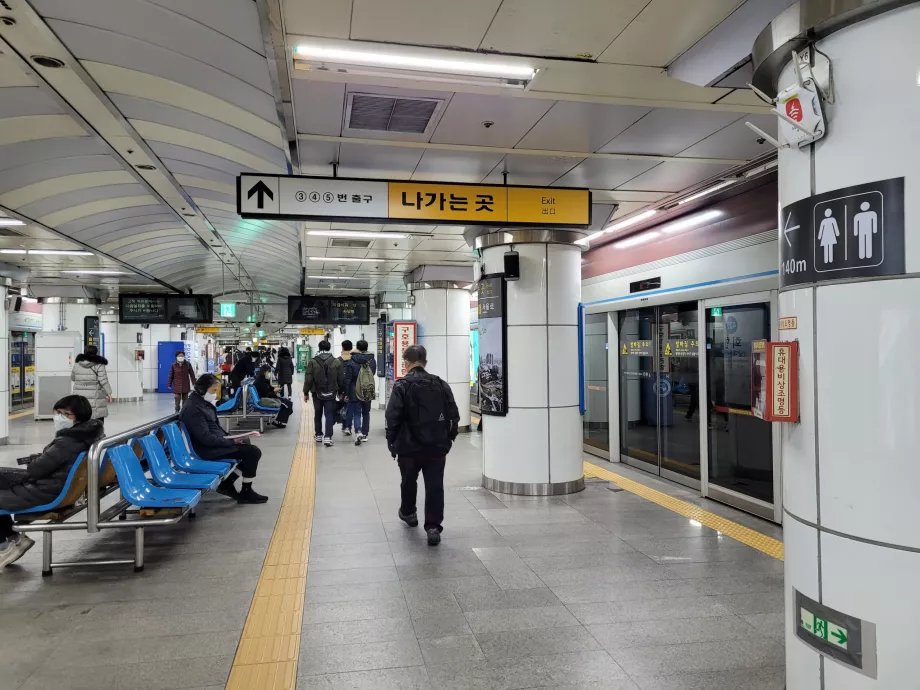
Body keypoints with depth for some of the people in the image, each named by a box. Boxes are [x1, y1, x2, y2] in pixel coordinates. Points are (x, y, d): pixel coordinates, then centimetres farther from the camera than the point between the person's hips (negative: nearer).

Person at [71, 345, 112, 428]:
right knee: (98, 418, 5)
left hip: (80, 398, 4)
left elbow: (72, 378, 18)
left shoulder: (77, 364, 5)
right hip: (96, 398, -4)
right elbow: (103, 380, -13)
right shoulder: (99, 365, -8)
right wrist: (108, 392, -8)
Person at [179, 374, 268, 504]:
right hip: (208, 449, -10)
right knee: (253, 452, -16)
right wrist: (232, 441, -19)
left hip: (217, 442, 10)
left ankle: (227, 483, 16)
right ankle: (246, 492, -1)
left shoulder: (203, 403, 10)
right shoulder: (193, 409, -21)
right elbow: (206, 438, -25)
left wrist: (230, 437, 1)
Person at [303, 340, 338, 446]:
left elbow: (308, 379, -7)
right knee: (329, 415, 1)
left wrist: (306, 392, 3)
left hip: (317, 393, 0)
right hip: (331, 393, 0)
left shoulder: (313, 362, -6)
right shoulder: (336, 362, -4)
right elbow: (340, 379, -2)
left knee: (318, 414, 16)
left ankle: (318, 435, 27)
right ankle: (327, 437, -8)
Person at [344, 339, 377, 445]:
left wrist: (346, 393, -3)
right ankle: (364, 434, 20)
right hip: (369, 392, 3)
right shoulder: (373, 360, -1)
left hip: (355, 392, -3)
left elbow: (347, 379, -9)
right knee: (366, 413, 15)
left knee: (356, 413, 2)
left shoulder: (351, 362, -10)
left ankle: (358, 432, -20)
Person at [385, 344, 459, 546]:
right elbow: (454, 415, 4)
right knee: (435, 486, 3)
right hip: (437, 446, 2)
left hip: (409, 446, -2)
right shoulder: (441, 384, 4)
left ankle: (408, 513, 42)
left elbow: (392, 418, -13)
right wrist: (449, 438, 14)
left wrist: (391, 442, 0)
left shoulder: (402, 386, -9)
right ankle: (433, 527, -3)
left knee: (409, 481, 21)